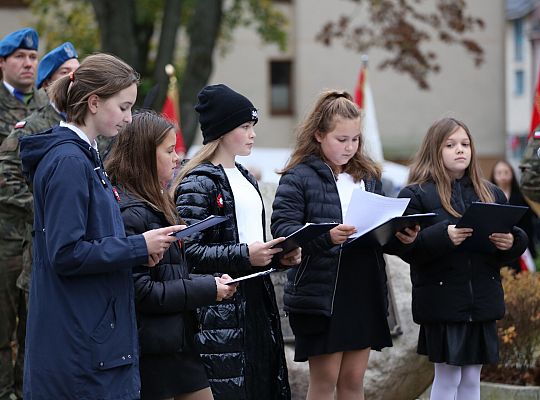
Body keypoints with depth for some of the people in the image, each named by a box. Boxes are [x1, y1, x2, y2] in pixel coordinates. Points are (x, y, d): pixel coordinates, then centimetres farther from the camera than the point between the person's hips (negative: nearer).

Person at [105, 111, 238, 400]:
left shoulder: (156, 204, 15)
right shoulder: (130, 214, -18)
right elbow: (140, 291, -23)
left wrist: (211, 282, 3)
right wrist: (208, 290, -16)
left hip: (178, 341, 10)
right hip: (151, 351, -10)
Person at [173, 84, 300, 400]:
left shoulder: (246, 180, 19)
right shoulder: (199, 183, -8)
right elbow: (188, 251, -17)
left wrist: (279, 256, 8)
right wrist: (244, 255, -22)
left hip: (256, 302, 8)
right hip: (220, 311, -8)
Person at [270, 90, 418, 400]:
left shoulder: (369, 176, 13)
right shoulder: (299, 177, -6)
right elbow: (282, 228, -14)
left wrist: (401, 236, -4)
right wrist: (326, 237, -29)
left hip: (365, 292, 5)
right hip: (320, 294, -5)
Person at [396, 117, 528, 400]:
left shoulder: (491, 194, 12)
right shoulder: (416, 195, -3)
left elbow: (514, 240, 13)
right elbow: (407, 248, -12)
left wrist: (511, 242, -10)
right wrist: (443, 236, -27)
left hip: (482, 300, 5)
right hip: (442, 300, -4)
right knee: (447, 377, 1)